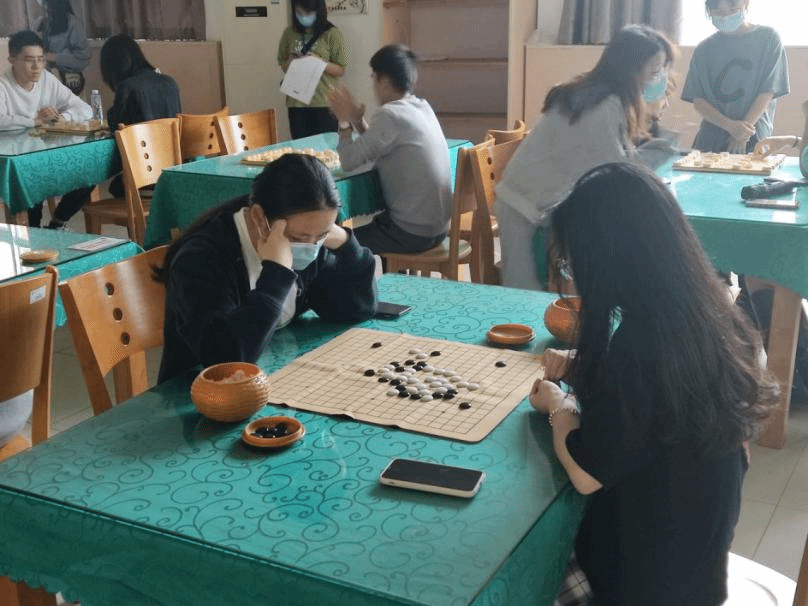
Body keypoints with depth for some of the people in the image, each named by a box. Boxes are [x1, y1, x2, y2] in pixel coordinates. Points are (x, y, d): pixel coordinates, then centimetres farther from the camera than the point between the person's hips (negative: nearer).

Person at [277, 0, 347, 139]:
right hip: (296, 103, 3)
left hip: (324, 103, -3)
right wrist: (292, 61, -5)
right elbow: (283, 65, 17)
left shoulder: (332, 33, -2)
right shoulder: (290, 33, 7)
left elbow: (341, 70, -1)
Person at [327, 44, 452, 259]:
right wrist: (357, 120, 6)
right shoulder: (423, 108, 7)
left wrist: (346, 122, -2)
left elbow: (349, 162, -16)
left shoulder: (389, 115, -19)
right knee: (367, 226, 32)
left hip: (413, 233, -9)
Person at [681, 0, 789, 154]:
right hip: (710, 139, 1)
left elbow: (767, 92, -1)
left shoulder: (767, 38, 5)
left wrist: (743, 135, -11)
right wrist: (730, 125, -14)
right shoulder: (704, 50, 10)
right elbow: (698, 100, 3)